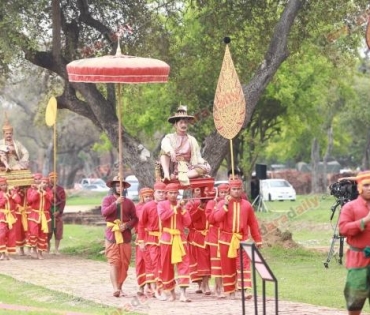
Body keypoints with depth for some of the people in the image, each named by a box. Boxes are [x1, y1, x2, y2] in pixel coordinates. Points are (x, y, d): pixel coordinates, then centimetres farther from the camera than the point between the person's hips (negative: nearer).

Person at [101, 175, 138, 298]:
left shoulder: (129, 202, 11)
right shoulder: (107, 199, 5)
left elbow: (135, 218, 10)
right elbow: (104, 212, -12)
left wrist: (127, 225, -8)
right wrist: (116, 203, -20)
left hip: (125, 234, 3)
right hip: (112, 233, -3)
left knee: (124, 262, 1)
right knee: (113, 261, -12)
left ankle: (120, 287, 9)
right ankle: (115, 288, -22)